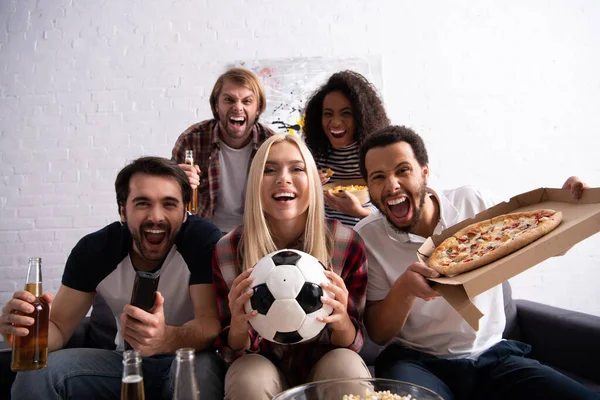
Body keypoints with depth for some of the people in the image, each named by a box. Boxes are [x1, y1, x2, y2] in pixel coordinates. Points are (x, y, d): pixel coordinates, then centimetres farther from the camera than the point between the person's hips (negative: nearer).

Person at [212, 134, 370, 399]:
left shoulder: (347, 244, -15)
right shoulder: (227, 250, -14)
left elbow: (351, 343, -8)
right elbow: (234, 351, -6)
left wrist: (342, 322, -31)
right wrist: (238, 328, -29)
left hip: (326, 366, 0)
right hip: (264, 367, 0)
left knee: (346, 366, -31)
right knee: (249, 376, -31)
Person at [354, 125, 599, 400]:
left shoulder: (472, 202, -3)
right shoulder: (366, 237, -10)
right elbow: (378, 334, -8)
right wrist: (404, 289, -28)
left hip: (492, 355, 3)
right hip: (416, 362, -2)